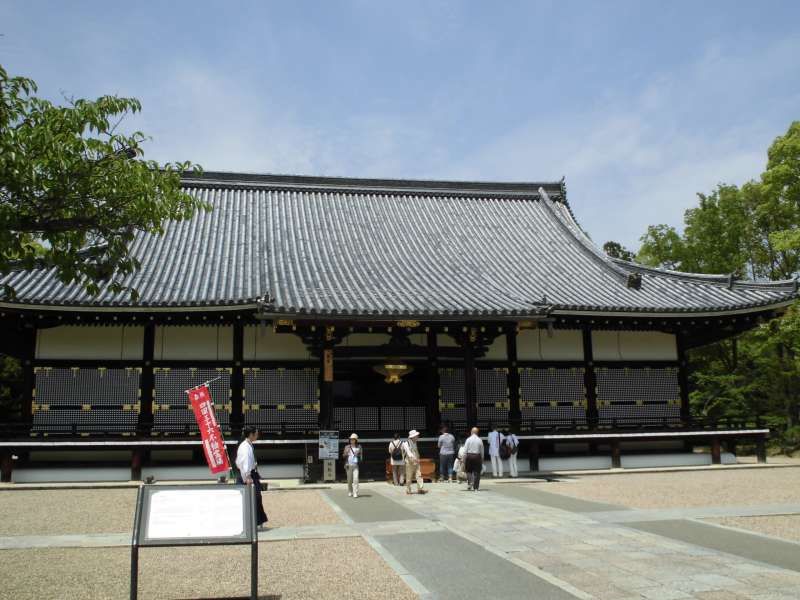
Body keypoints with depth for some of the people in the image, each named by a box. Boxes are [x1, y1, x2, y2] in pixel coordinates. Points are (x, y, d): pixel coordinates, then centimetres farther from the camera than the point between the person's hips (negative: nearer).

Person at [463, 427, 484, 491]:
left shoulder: (468, 439, -3)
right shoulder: (480, 440, 0)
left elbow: (465, 451, -4)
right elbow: (482, 451, 5)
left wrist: (464, 459, 2)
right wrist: (482, 460, 14)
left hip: (469, 456, -1)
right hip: (477, 456, 1)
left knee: (469, 471, 13)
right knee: (476, 472, 7)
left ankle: (469, 483, -7)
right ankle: (476, 487, 8)